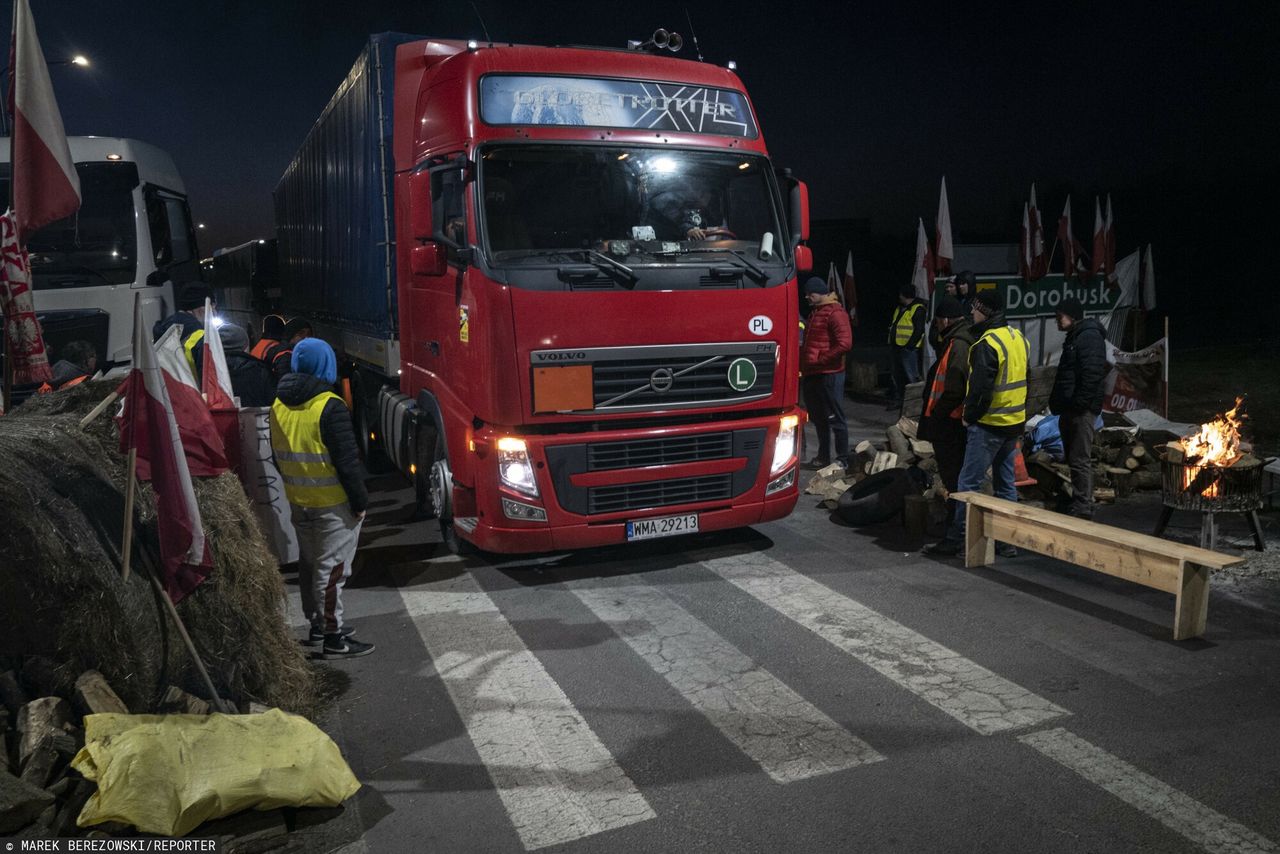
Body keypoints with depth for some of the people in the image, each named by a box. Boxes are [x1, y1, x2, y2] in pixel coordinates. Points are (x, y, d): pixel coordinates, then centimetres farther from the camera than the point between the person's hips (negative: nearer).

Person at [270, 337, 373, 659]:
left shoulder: (279, 405, 5)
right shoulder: (330, 407, -19)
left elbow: (279, 455, 14)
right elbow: (347, 460, -19)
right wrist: (360, 500, -11)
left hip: (298, 500, 8)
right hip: (333, 503, -8)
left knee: (309, 563, 18)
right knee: (332, 567, -2)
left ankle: (318, 625, 31)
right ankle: (334, 637, 3)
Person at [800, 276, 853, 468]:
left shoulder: (835, 313, -10)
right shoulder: (814, 314, 18)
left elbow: (845, 343, -20)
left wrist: (821, 360, -17)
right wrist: (804, 364, 12)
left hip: (829, 374, -9)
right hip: (812, 374, 9)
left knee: (835, 417, -2)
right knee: (818, 417, 14)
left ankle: (842, 459, 5)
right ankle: (823, 456, 25)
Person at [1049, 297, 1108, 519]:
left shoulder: (1090, 336, -14)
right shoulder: (1074, 337, 19)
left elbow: (1092, 374, -24)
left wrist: (1079, 404, -23)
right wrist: (1058, 403, 19)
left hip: (1081, 410, -11)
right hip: (1070, 409, 11)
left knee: (1080, 459, -7)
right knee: (1073, 457, 16)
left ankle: (1082, 508, -2)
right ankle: (1078, 502, 25)